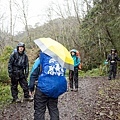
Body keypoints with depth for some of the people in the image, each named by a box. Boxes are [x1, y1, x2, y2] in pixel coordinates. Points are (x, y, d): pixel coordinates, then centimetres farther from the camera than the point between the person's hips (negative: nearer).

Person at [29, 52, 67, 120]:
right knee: (54, 109, 15)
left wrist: (31, 88, 4)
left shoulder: (42, 58, -1)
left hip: (43, 88, -4)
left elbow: (34, 74, -3)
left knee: (39, 110, 3)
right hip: (56, 88, 5)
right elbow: (62, 75, 18)